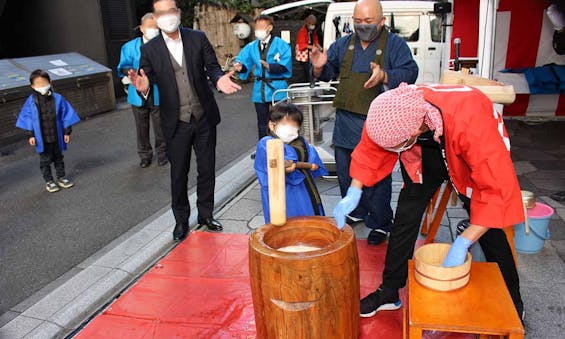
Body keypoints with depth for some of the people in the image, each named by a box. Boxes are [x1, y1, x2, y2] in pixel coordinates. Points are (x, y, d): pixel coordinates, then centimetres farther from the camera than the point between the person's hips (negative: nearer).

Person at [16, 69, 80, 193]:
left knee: (58, 158, 17)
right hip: (42, 138, -1)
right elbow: (27, 119, -2)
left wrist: (67, 132, 0)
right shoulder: (31, 101, -9)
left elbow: (66, 115, -1)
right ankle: (49, 181, 23)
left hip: (57, 137, 1)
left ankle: (61, 178, 31)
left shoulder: (57, 98, -8)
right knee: (45, 160, 10)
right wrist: (30, 135, -3)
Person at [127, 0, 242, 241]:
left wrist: (219, 79, -22)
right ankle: (181, 221, 27)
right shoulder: (149, 50, -2)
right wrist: (143, 87, -28)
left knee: (207, 169, 11)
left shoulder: (198, 38, 1)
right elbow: (149, 80, -4)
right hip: (176, 123, -1)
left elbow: (212, 66, 0)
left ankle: (206, 215, 30)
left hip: (204, 117, 1)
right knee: (178, 174, 9)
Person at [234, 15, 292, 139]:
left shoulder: (281, 45, -5)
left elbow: (285, 66, -15)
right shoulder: (251, 47, 8)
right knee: (262, 123, 13)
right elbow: (244, 62, 1)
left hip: (277, 88, -4)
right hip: (259, 89, 4)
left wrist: (270, 67, -29)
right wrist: (240, 66, -21)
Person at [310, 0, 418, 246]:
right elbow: (328, 73, 18)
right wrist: (320, 67, -5)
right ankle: (355, 212, 35)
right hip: (346, 121, 5)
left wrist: (384, 76, -30)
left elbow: (410, 73, -12)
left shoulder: (395, 44, -1)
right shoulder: (343, 44, 13)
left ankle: (380, 223, 15)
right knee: (345, 172, 15)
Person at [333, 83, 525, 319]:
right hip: (427, 152, 3)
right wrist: (353, 193, -28)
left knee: (489, 230, -1)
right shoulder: (389, 113, -33)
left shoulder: (470, 123, -46)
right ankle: (388, 293, 15)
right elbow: (369, 152, -15)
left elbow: (498, 190, -42)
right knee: (405, 216, -2)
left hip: (476, 158, -3)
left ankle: (512, 303, 23)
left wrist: (463, 243, -44)